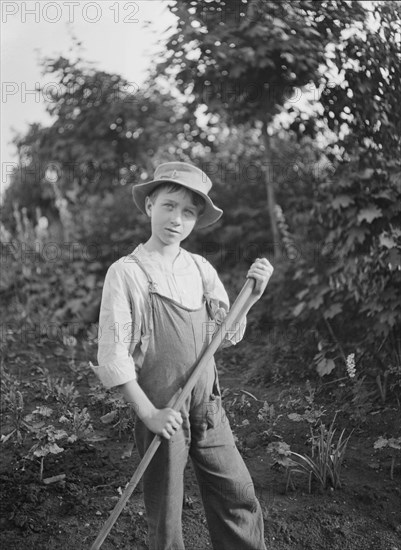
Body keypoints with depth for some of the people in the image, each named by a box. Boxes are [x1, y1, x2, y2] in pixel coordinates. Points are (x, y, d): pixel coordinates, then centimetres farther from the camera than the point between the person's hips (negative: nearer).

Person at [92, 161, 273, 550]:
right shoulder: (126, 272, -11)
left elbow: (226, 336, 9)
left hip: (209, 410, 5)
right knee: (165, 518, 10)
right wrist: (148, 413, -16)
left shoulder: (201, 268, 4)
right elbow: (112, 354, -13)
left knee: (239, 498, 12)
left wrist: (252, 294, -5)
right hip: (163, 415, -4)